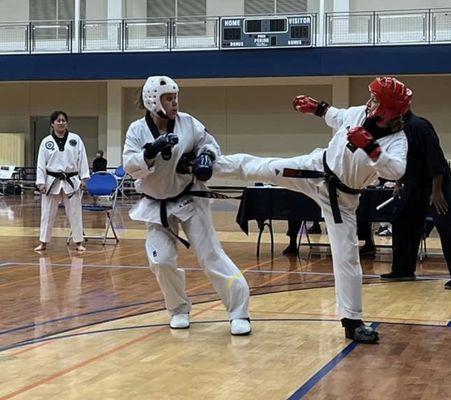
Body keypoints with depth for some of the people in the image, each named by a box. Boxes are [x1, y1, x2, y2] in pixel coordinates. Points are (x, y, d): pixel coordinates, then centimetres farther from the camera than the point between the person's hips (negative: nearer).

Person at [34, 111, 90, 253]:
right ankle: (43, 242, 17)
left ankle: (79, 242, 13)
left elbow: (82, 159, 1)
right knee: (47, 213, 6)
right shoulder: (46, 142, 0)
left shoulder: (76, 139, 1)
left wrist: (84, 178, -5)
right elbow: (41, 163, -1)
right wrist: (41, 182, -6)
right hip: (52, 181, 0)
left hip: (71, 181, 0)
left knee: (75, 212, 4)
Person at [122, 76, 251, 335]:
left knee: (211, 254, -4)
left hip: (190, 200, -1)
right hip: (157, 206, 1)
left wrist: (206, 157, -21)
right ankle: (180, 310, 21)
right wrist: (153, 150, -35)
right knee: (162, 261, -3)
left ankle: (239, 312, 0)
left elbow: (209, 144, 2)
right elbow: (131, 166, -18)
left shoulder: (188, 123, -9)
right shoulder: (137, 130, -9)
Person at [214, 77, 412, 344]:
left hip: (341, 197, -4)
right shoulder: (358, 113, -8)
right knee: (257, 167, 8)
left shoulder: (397, 140, -22)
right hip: (316, 169, 4)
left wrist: (370, 146, -51)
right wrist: (317, 107, 12)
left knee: (347, 256, -4)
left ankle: (353, 321, 7)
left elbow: (396, 172, -44)